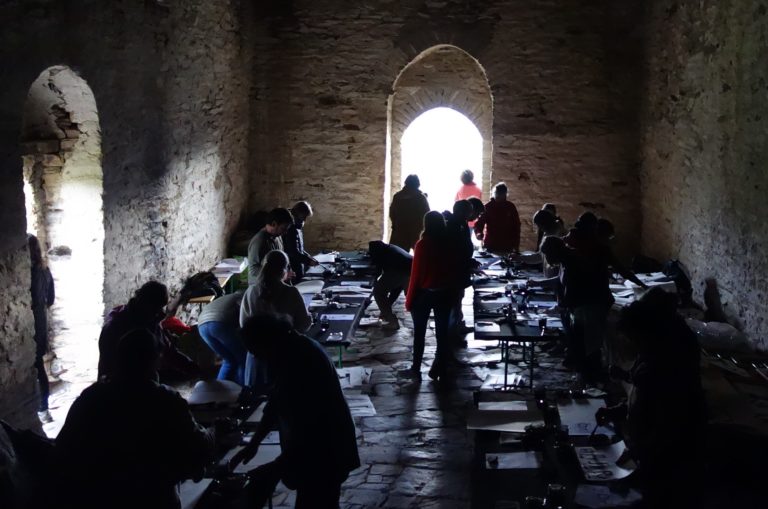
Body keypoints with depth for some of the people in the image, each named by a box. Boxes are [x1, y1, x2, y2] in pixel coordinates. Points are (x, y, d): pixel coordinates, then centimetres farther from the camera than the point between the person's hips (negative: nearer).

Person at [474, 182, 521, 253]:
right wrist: (479, 234, -24)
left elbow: (516, 226, 10)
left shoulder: (511, 207, 5)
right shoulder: (487, 207, -1)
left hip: (507, 247, 2)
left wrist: (516, 245, 6)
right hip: (490, 247, -1)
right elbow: (479, 223, -3)